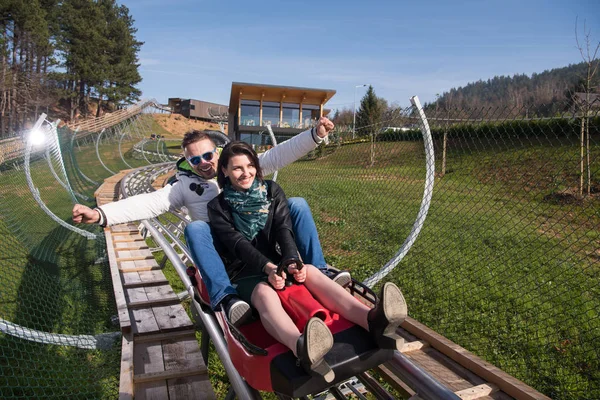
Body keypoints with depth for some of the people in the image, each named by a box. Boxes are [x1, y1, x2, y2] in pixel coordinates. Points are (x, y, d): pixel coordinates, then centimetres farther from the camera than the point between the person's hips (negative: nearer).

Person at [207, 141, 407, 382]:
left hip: (277, 262, 4)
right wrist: (269, 267, -33)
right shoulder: (218, 207, -1)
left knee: (310, 271, -30)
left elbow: (283, 230, -7)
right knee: (265, 294, -38)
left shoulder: (272, 191, 7)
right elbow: (238, 243, -16)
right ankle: (303, 350, -73)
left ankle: (372, 321, -55)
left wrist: (291, 261, -27)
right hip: (243, 272, -3)